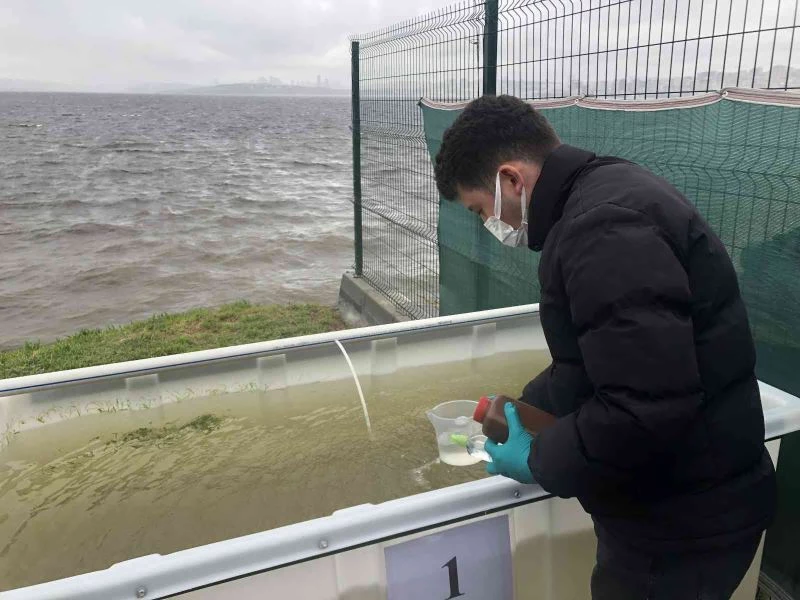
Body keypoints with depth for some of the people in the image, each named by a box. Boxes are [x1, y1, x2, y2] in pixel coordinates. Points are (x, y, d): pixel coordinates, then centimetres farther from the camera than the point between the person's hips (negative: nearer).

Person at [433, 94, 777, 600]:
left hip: (683, 522, -9)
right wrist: (524, 409, 16)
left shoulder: (604, 226, -27)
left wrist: (538, 459, -17)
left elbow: (646, 410, -32)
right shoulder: (605, 196, 7)